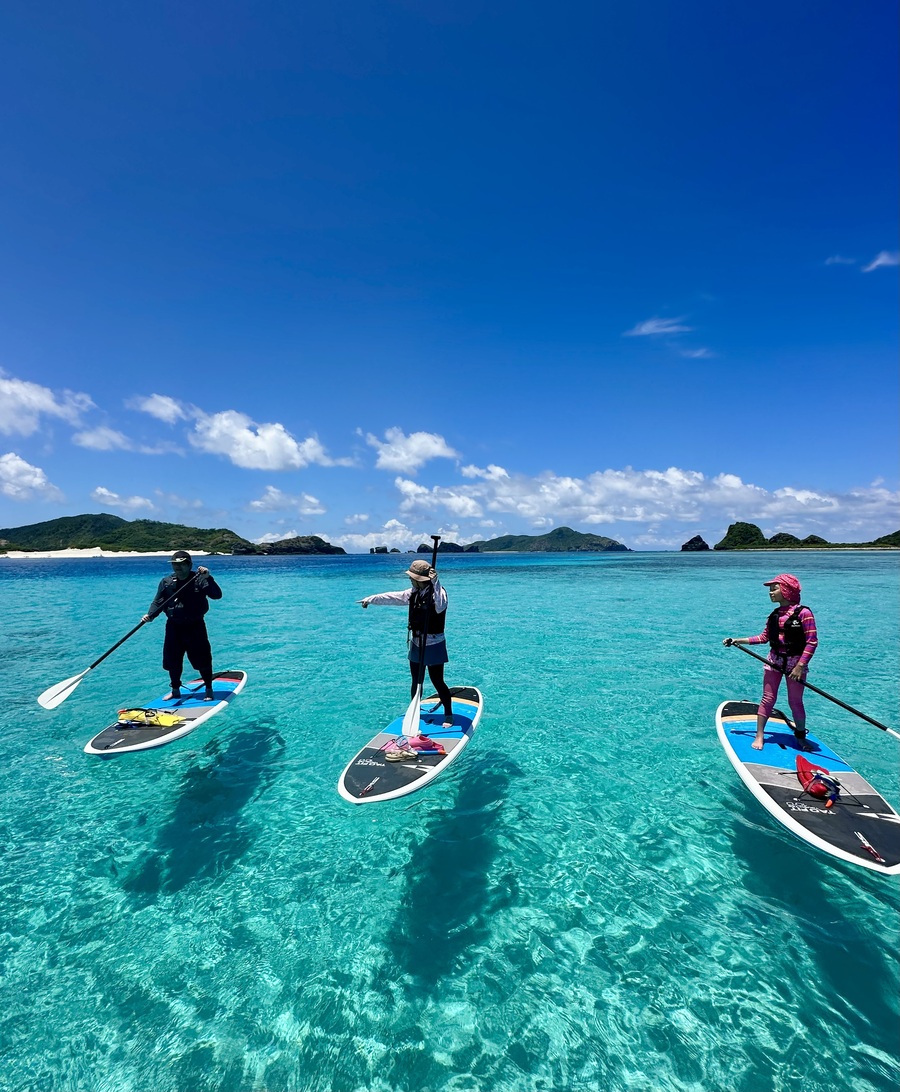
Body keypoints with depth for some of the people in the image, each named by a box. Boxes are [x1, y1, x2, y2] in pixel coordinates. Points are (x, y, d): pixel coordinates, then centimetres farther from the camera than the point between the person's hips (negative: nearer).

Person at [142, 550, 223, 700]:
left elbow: (217, 595, -18)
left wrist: (208, 578, -30)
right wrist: (150, 615, -13)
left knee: (202, 659, 0)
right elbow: (158, 602, 5)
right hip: (173, 627, 4)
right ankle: (175, 690, 32)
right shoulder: (166, 582, 5)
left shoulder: (199, 580, -7)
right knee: (172, 660, 13)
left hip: (195, 626, -4)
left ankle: (209, 690, 15)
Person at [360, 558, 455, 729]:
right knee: (416, 681, 17)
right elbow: (393, 597, 13)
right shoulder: (414, 592, 6)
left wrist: (435, 583, -39)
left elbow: (440, 607, -37)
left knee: (437, 681, -3)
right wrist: (371, 599, 15)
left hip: (434, 645, -7)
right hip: (416, 644, 7)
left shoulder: (438, 591, -17)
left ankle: (449, 715, 12)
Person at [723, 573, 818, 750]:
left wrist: (800, 666, -21)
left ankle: (801, 737, 30)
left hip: (795, 663, -4)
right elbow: (764, 637, 10)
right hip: (774, 660, 5)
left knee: (795, 702, 8)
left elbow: (812, 641, -17)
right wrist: (738, 640, 5)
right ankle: (759, 736, 12)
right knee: (768, 699, 6)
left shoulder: (803, 613, -14)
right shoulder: (774, 614, 5)